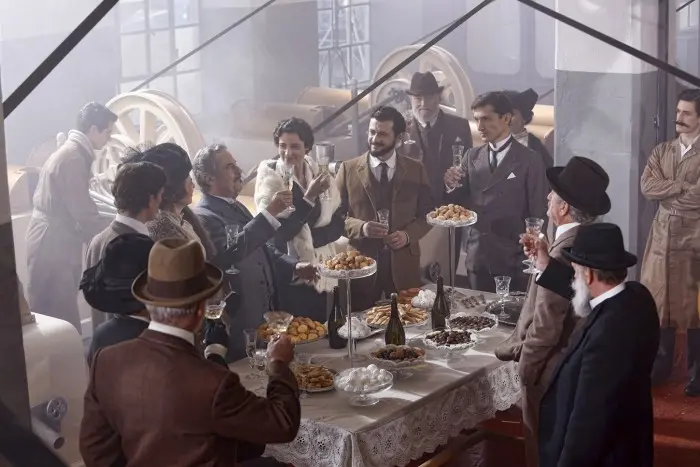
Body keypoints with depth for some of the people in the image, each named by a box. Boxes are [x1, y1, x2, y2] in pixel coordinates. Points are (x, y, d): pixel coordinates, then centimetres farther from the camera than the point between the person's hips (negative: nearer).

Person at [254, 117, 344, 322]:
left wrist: (309, 238, -14)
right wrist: (309, 197, -22)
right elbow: (278, 232, -17)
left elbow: (338, 223, 3)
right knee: (293, 330, 1)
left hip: (321, 272, 4)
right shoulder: (269, 177, -9)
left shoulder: (319, 173, 3)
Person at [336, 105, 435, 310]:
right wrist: (361, 227, -17)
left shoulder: (416, 170, 5)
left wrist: (408, 235, -11)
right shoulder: (348, 169, 1)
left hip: (403, 263, 1)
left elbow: (427, 213, 8)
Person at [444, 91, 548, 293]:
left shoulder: (530, 160, -4)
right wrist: (451, 186, -14)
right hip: (475, 257, 4)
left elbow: (538, 214, -2)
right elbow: (458, 204, 7)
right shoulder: (472, 156, 8)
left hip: (512, 260, -4)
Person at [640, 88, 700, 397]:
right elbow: (647, 187, -4)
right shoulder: (661, 151, 10)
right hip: (662, 236, 5)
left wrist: (666, 193, -8)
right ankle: (661, 365, 21)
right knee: (659, 301, 9)